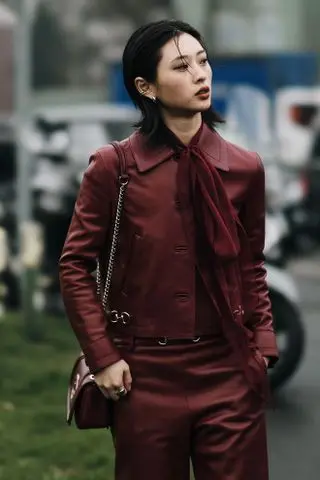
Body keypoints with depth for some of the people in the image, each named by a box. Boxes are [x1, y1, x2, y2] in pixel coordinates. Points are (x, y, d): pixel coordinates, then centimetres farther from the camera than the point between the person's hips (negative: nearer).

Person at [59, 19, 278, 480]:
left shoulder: (244, 168, 2)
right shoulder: (114, 166, -5)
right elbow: (76, 266, 0)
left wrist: (263, 346, 1)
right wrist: (103, 357, -6)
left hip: (230, 373, 2)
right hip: (146, 377, -2)